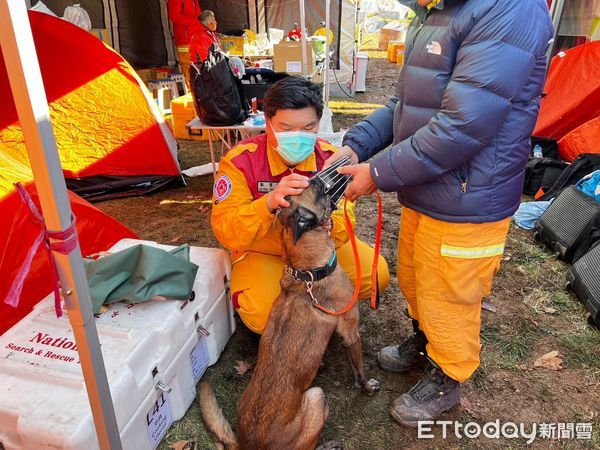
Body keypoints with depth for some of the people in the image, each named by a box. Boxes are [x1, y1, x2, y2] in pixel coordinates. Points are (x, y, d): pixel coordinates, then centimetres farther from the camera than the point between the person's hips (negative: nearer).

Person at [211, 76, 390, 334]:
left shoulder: (330, 158, -12)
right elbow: (226, 232, -26)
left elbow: (343, 224, -13)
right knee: (263, 317, -28)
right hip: (262, 252, -3)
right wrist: (269, 203, -45)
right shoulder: (240, 161, -21)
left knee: (376, 274, -11)